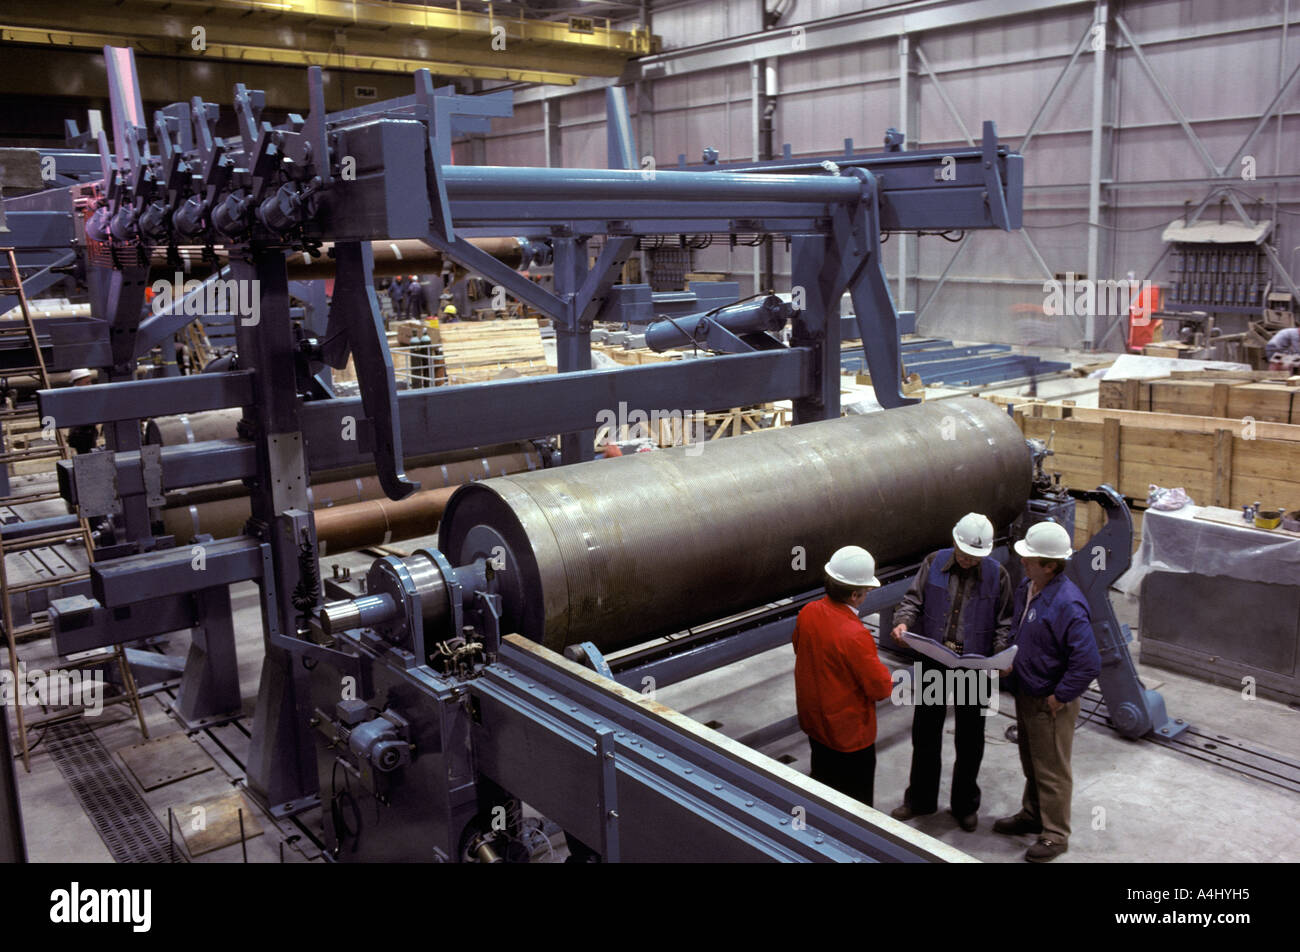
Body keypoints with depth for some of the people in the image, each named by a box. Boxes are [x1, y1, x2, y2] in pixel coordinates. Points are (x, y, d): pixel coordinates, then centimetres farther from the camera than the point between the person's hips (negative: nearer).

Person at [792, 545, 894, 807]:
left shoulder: (807, 612, -10)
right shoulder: (854, 635, -32)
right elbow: (880, 688, -22)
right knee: (856, 802, 12)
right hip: (849, 733, -7)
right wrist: (887, 677, -1)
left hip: (813, 721, 7)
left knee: (822, 785, 26)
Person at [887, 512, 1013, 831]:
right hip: (934, 663, 1)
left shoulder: (997, 575, -6)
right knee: (925, 732, 12)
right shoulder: (934, 563, -3)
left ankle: (965, 805, 31)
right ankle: (920, 799, 30)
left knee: (970, 739, 11)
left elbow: (1005, 622, -1)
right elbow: (913, 599, 0)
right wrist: (903, 621, -21)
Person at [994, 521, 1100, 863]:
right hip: (1025, 693, 9)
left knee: (1051, 770, 8)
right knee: (1031, 763, 25)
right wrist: (1009, 658, 7)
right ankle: (1032, 815, 43)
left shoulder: (1067, 604, -29)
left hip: (1050, 703, -9)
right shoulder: (1027, 588, 0)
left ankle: (1055, 835, 24)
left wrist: (1059, 697, -22)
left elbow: (1088, 662, -30)